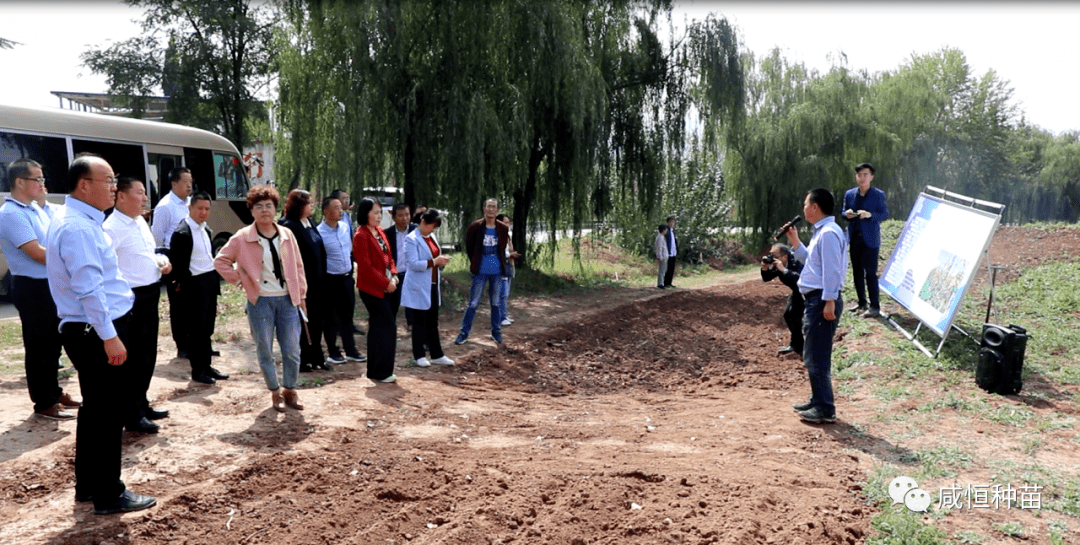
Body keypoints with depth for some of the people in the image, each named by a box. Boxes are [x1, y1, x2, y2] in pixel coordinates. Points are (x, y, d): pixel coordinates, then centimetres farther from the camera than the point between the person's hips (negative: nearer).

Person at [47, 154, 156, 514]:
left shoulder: (82, 222, 14)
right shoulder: (77, 228, -19)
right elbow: (89, 289, -24)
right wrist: (109, 337, -23)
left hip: (92, 331, 11)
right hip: (96, 333, -11)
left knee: (96, 409, 18)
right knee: (108, 413, -2)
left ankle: (87, 485, 30)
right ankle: (109, 496, 9)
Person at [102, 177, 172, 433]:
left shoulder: (140, 222, 13)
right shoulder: (112, 227, -16)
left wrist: (162, 260, 6)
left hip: (150, 296, 9)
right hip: (131, 299, -9)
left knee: (148, 355, 18)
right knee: (134, 358, 0)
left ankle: (142, 405, 32)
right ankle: (133, 416, 12)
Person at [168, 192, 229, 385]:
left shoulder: (207, 231, 13)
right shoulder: (182, 233, -13)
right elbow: (175, 262, -14)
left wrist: (215, 282, 14)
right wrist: (180, 283, -10)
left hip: (210, 283, 8)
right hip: (194, 286, -8)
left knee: (207, 329, 14)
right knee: (196, 330, 1)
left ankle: (206, 366, 23)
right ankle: (197, 371, 10)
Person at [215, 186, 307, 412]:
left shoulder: (287, 235, 4)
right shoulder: (242, 237, -4)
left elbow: (297, 265, 9)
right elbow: (221, 261, 3)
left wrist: (301, 293, 6)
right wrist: (239, 279, -5)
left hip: (287, 299, 2)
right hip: (260, 301, -2)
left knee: (292, 350, 6)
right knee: (265, 351, 6)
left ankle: (290, 390, 24)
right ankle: (275, 392, 22)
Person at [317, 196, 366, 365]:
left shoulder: (345, 226, 4)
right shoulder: (319, 233, -16)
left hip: (347, 277, 6)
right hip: (331, 280, -6)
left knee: (347, 315, 15)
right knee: (331, 318, 7)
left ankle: (350, 351, 25)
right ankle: (333, 353, 19)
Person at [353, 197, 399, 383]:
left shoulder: (379, 232, 12)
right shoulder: (361, 236, -14)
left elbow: (388, 256, 16)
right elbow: (366, 267, -18)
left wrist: (393, 275, 0)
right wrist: (386, 283, -16)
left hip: (383, 287, 9)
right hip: (371, 288, -9)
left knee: (377, 328, 14)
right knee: (388, 327, -8)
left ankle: (375, 371, 24)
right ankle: (382, 372, 2)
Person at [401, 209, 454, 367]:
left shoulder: (431, 237, 11)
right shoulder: (412, 239, -13)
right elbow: (413, 263, -21)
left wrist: (441, 261, 1)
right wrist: (434, 261, -24)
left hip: (433, 286, 7)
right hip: (418, 288, -7)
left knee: (433, 322, 12)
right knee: (419, 322, 3)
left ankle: (437, 355, 18)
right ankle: (419, 355, 14)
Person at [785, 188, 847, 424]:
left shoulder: (828, 233, -15)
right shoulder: (820, 232, 17)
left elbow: (832, 269, -21)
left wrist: (829, 302, -24)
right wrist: (795, 243, 18)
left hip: (822, 301, -11)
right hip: (815, 300, 11)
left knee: (817, 357, -6)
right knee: (812, 356, 17)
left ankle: (825, 409, 0)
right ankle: (817, 401, 28)